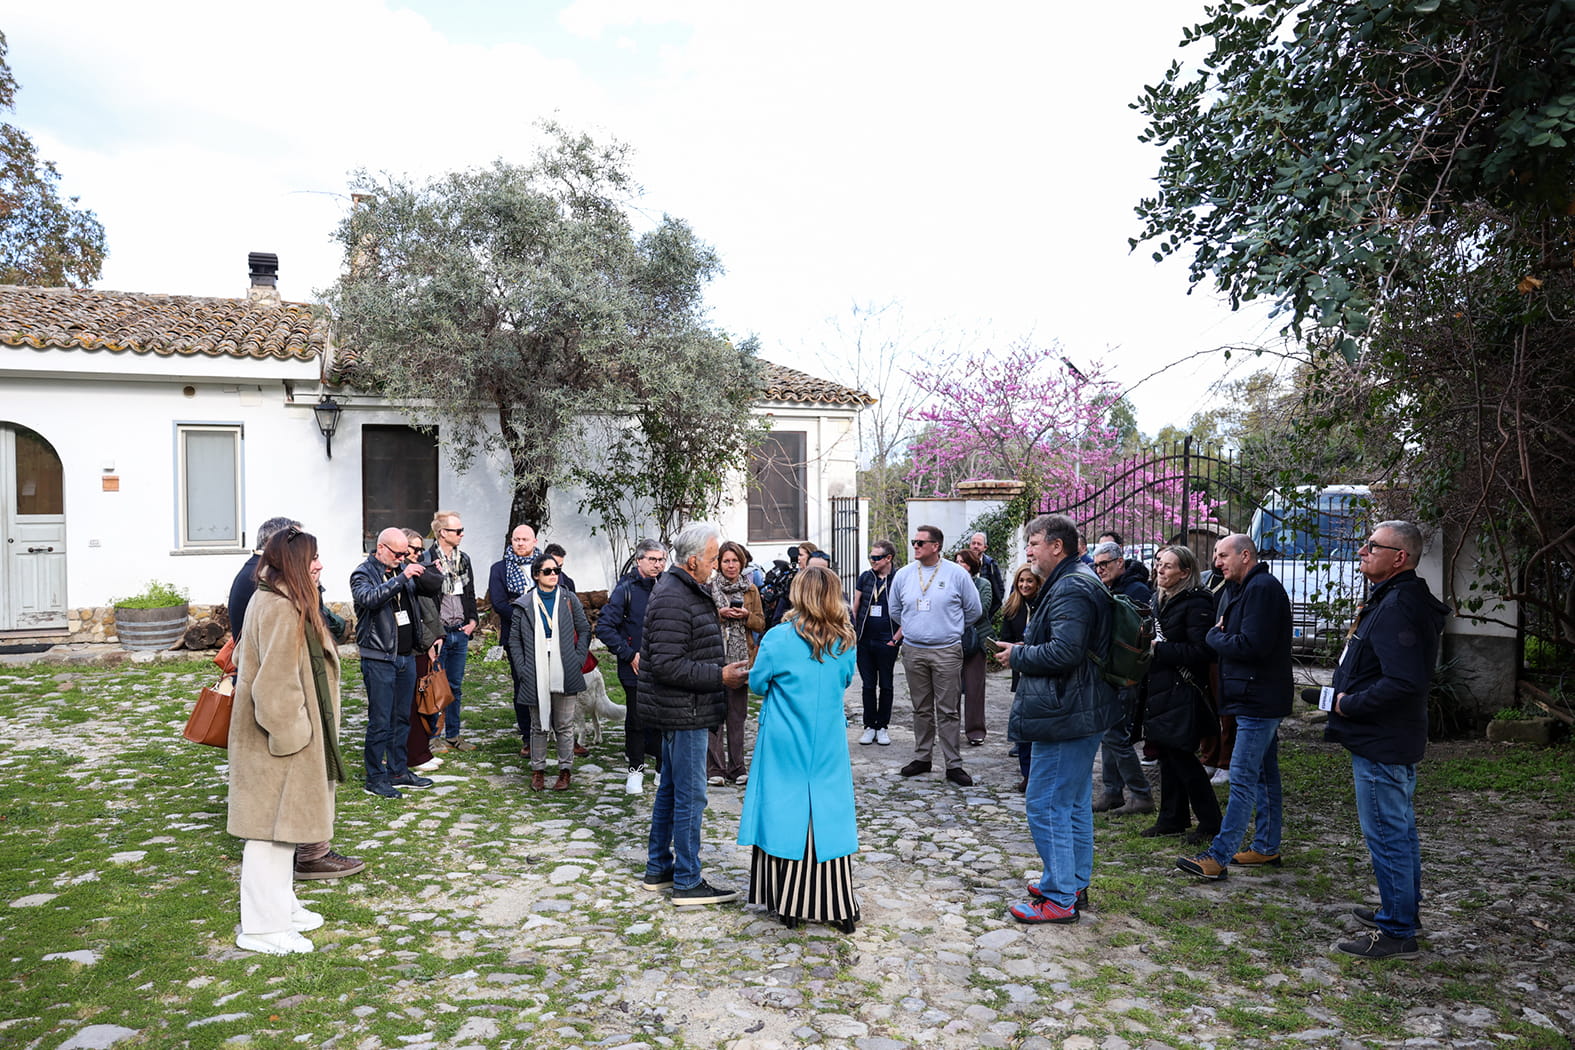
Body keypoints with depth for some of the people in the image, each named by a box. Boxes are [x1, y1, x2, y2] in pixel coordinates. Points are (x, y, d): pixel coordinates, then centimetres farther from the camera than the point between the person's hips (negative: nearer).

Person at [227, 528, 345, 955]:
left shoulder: (285, 603, 11)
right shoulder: (279, 609, -23)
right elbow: (276, 686, -26)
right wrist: (293, 734, -17)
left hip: (285, 737, 11)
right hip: (278, 742, -11)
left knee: (282, 823, 19)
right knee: (271, 827, -1)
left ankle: (280, 907, 31)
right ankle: (263, 927, 10)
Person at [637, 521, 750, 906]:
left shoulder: (685, 591, 13)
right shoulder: (673, 600, -22)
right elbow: (667, 666, -26)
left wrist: (724, 669, 15)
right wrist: (720, 677, -22)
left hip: (682, 713, 11)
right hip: (683, 715, -11)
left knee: (671, 789, 19)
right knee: (690, 796, -3)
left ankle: (659, 868, 31)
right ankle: (687, 883, 7)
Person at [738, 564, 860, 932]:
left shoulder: (779, 638, -14)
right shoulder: (845, 642, -3)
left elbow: (757, 684, -2)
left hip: (786, 747, -2)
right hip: (829, 747, 3)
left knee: (786, 816, 8)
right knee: (829, 817, 9)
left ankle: (789, 906, 17)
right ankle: (839, 907, 16)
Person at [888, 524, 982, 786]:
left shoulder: (956, 573, -4)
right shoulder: (903, 575, 4)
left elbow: (974, 610, 6)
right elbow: (895, 610, 20)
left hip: (947, 652, -3)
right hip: (913, 651, 3)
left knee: (949, 711, 0)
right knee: (921, 709, 12)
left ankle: (953, 765, 7)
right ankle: (922, 758, 22)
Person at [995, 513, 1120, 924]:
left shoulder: (1070, 590, -20)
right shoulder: (1076, 581, 15)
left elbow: (1064, 652, -29)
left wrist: (1018, 655, -14)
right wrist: (1024, 650, 9)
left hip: (1064, 717, -11)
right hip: (1082, 710, 11)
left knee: (1045, 803, -4)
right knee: (1074, 802, 19)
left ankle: (1059, 898, 4)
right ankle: (1075, 883, 31)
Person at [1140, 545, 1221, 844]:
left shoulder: (1196, 603, -13)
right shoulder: (1161, 601, 15)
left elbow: (1201, 651, -20)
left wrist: (1159, 649, -19)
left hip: (1181, 693, -9)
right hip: (1159, 690, 9)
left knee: (1181, 756, -4)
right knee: (1166, 754, 13)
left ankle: (1210, 823, 11)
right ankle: (1172, 819, 23)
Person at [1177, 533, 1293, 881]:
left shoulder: (1263, 588, -16)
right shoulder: (1240, 589, 16)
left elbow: (1252, 644, -23)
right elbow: (1230, 639, 17)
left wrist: (1215, 636, -9)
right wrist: (1219, 636, -4)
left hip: (1258, 701, -11)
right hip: (1258, 699, 11)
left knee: (1243, 780, -9)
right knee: (1265, 775, 16)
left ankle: (1218, 857, -9)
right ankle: (1267, 847, 27)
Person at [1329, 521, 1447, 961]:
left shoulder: (1398, 608, -23)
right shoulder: (1391, 599, 12)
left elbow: (1404, 682, -31)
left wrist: (1350, 704, -19)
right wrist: (1348, 697, 10)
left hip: (1382, 744, -11)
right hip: (1391, 740, 11)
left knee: (1386, 833, -1)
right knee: (1399, 829, 21)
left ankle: (1397, 932, 9)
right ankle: (1404, 911, 36)